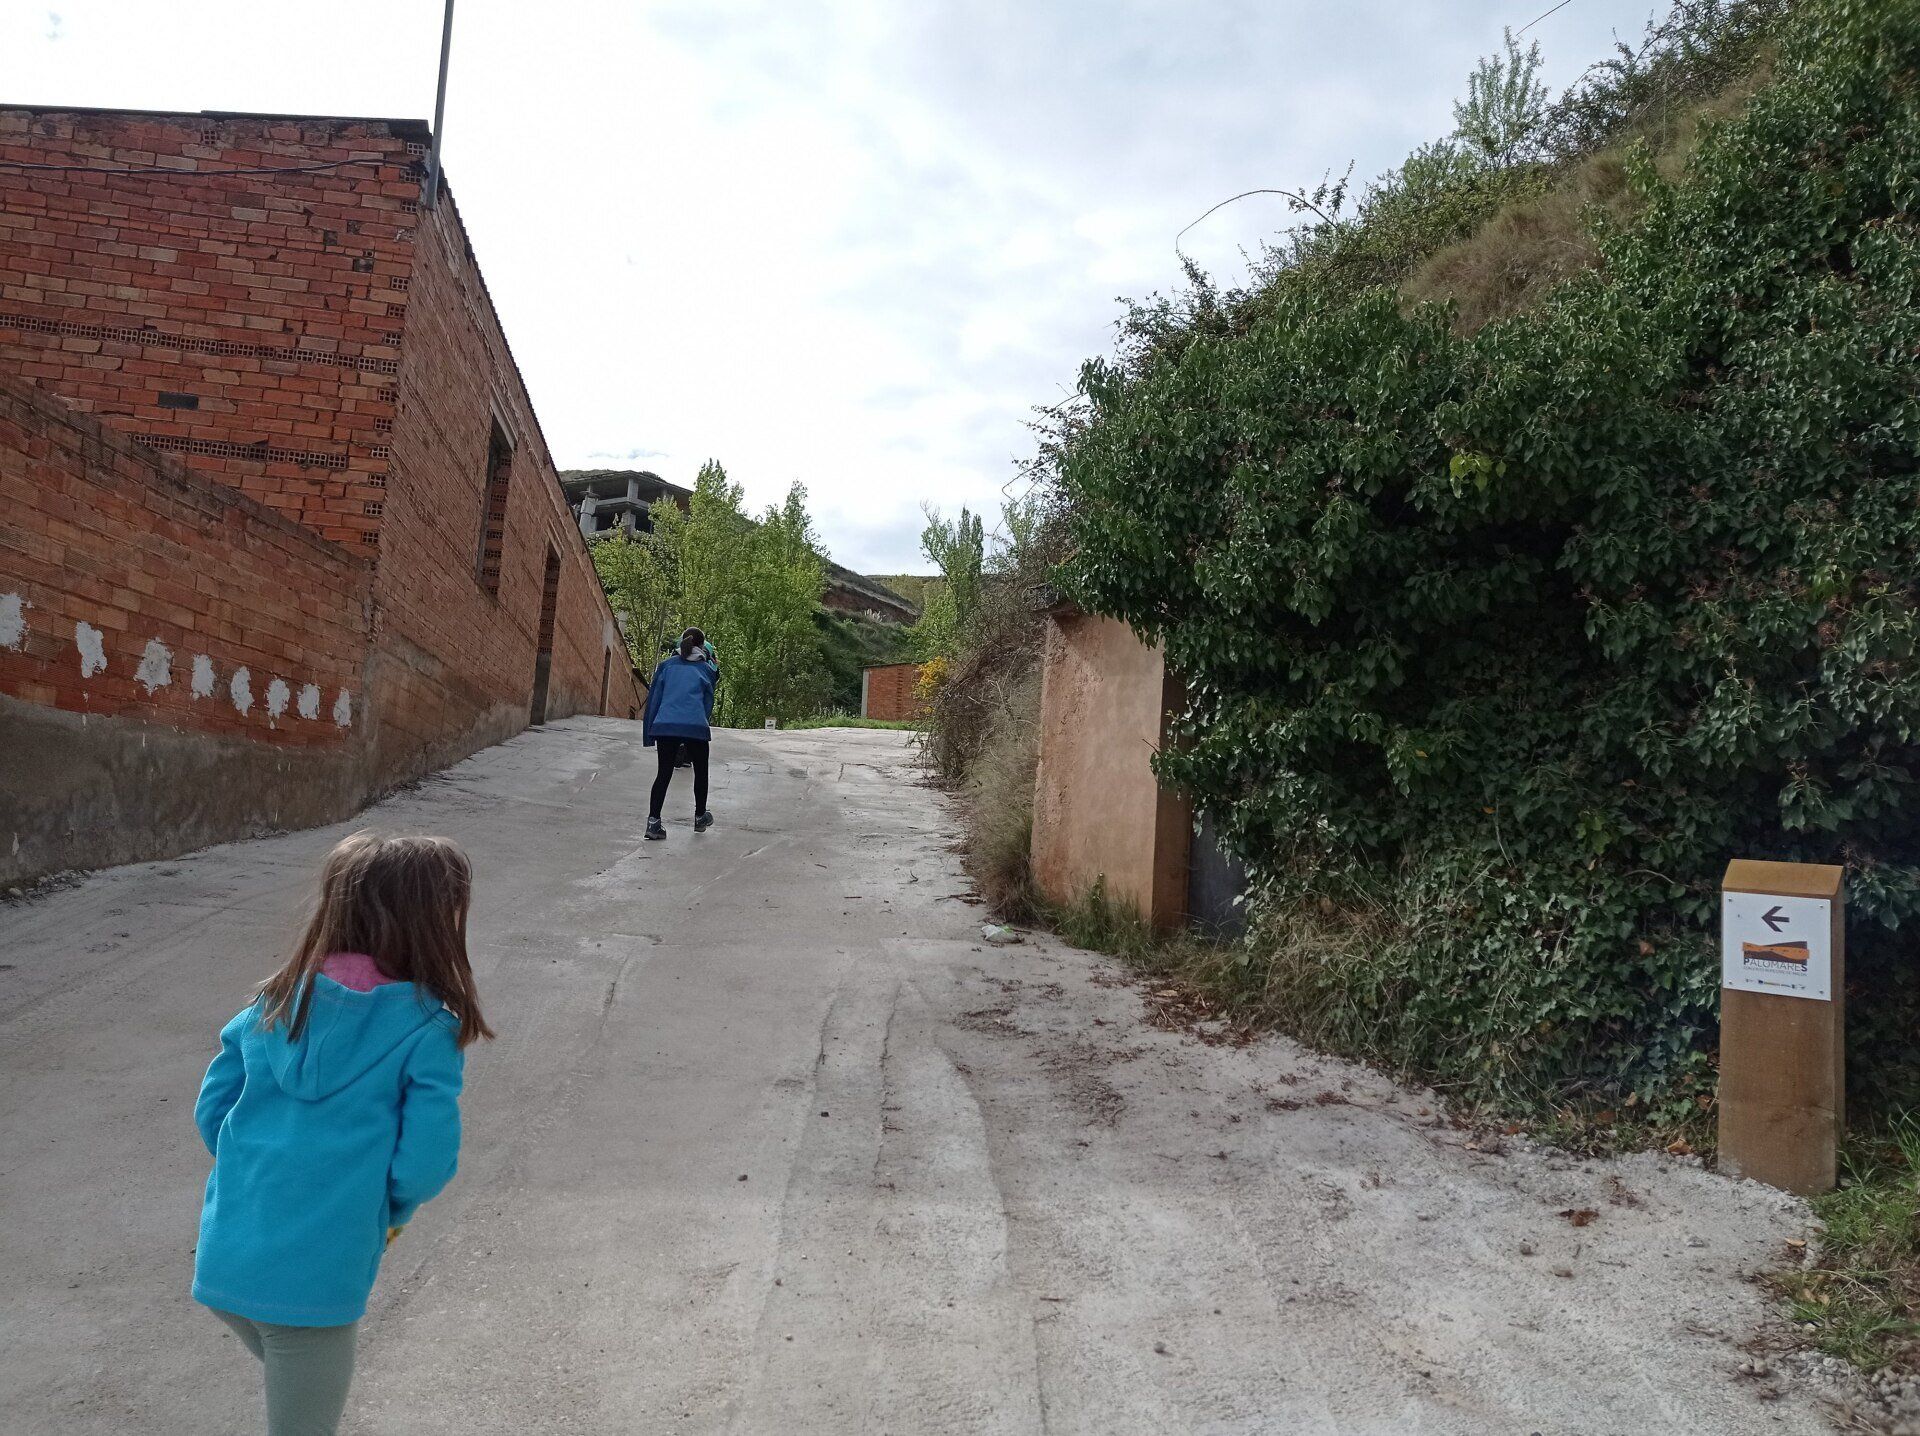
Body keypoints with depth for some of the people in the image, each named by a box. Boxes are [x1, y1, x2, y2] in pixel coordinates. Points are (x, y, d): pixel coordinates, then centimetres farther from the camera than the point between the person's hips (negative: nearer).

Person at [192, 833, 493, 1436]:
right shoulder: (427, 1030, -13)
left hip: (222, 1262, 5)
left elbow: (211, 1111, 7)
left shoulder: (277, 1002, 1)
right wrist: (389, 1215, 8)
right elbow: (424, 1164, -13)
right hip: (315, 1280, -5)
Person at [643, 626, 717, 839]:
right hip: (695, 726, -1)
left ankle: (653, 820, -7)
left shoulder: (667, 665, 14)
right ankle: (700, 817, 31)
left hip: (665, 725, 1)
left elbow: (654, 697, 11)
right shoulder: (706, 669, 11)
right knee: (700, 771, 18)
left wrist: (649, 732, 13)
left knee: (664, 772, 5)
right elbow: (708, 701, 12)